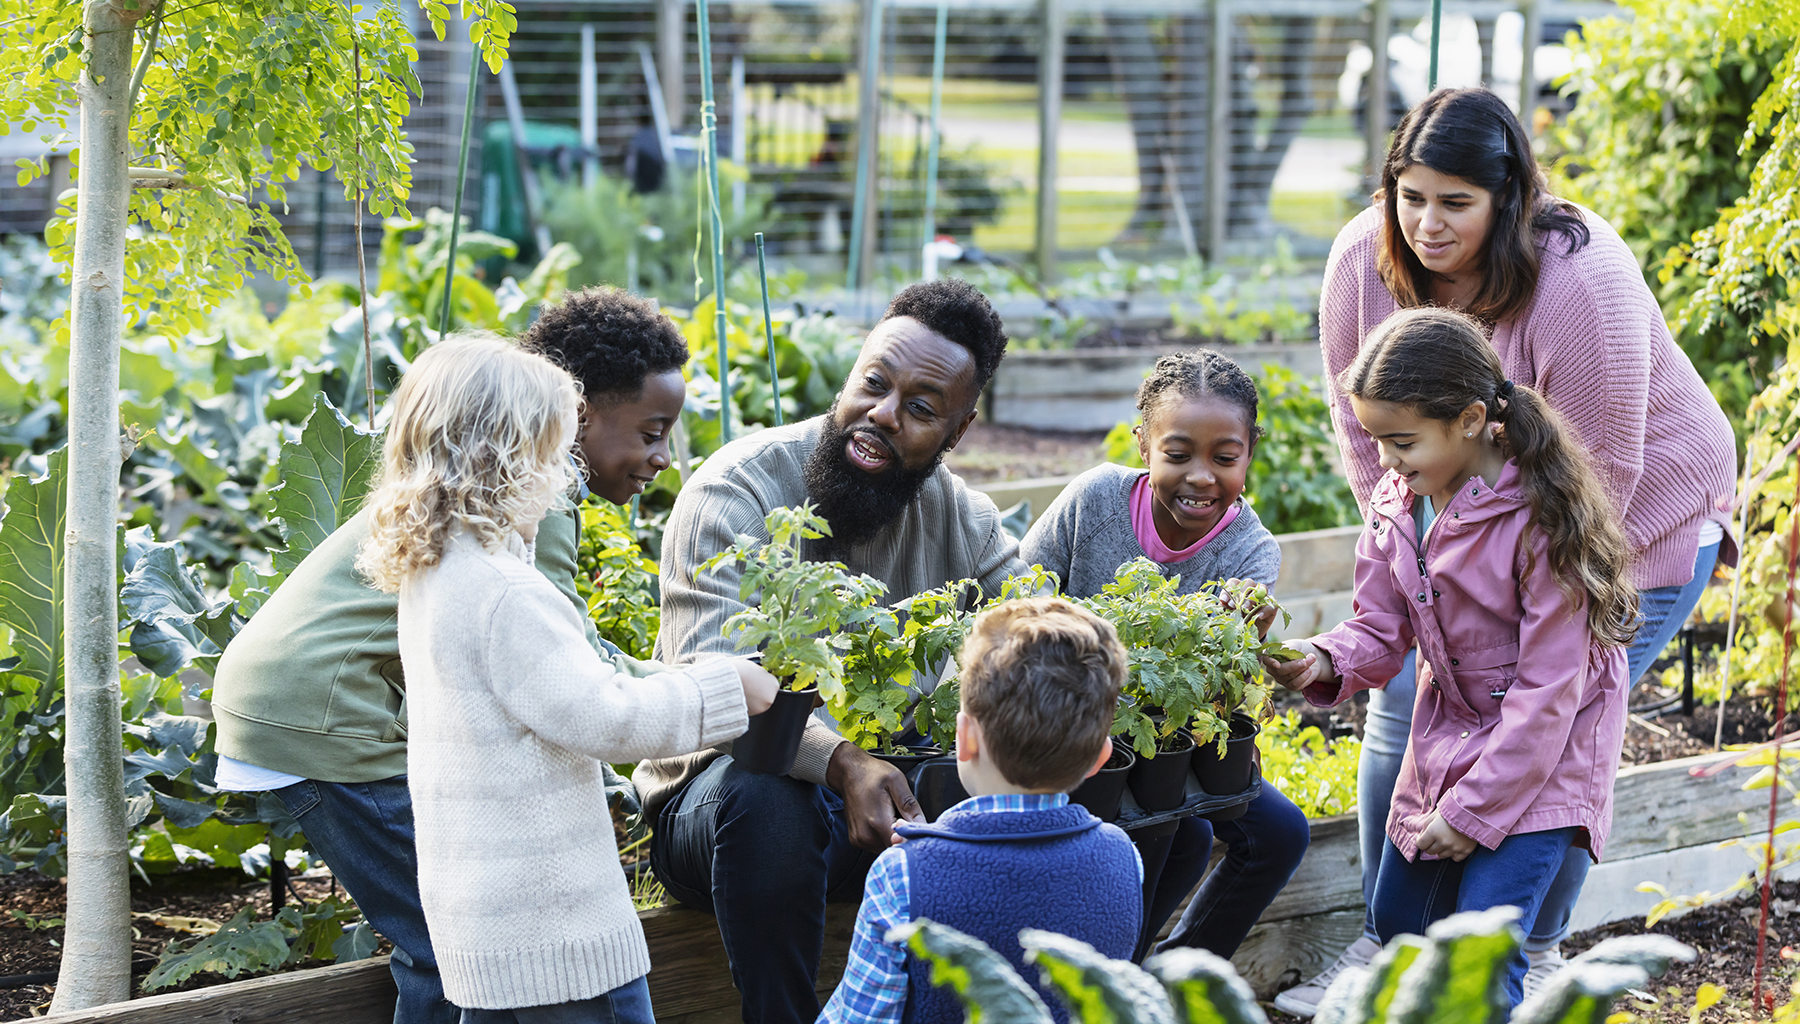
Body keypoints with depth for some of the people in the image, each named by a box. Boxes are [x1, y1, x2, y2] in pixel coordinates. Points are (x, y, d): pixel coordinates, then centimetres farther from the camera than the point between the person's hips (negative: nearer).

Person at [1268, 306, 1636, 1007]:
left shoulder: (1541, 517, -25)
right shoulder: (1397, 501, -3)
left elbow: (1547, 689, -22)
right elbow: (1381, 630, 4)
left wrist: (1473, 810, -20)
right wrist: (1324, 661, -21)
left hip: (1540, 759, -8)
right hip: (1446, 739, 8)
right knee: (1397, 928, 18)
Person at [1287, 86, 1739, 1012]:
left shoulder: (1578, 282, -33)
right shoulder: (1365, 260, -17)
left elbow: (1595, 471, -26)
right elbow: (1366, 431, -4)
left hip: (1637, 514, -5)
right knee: (1404, 707, 0)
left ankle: (1536, 952, 11)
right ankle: (1385, 943, 15)